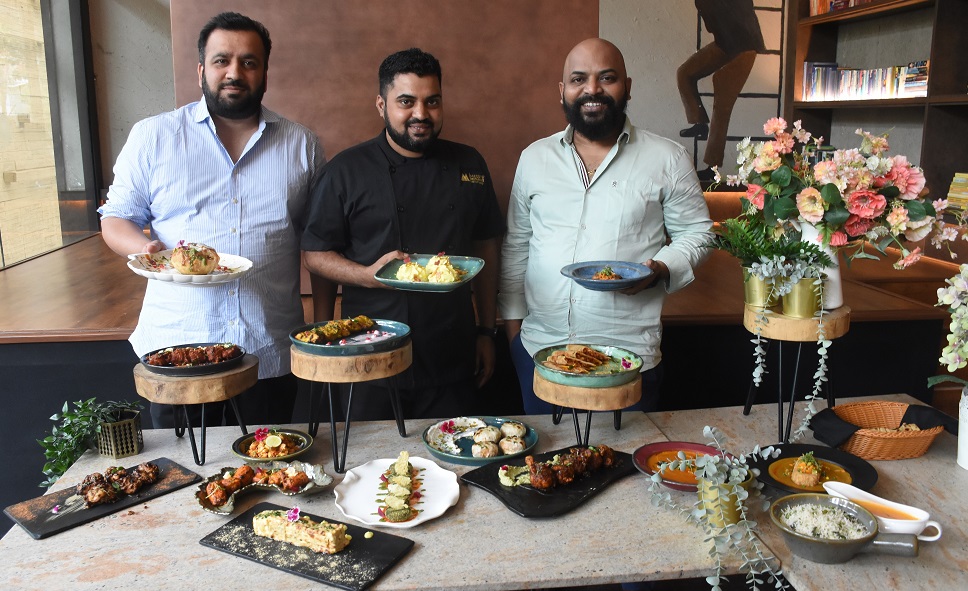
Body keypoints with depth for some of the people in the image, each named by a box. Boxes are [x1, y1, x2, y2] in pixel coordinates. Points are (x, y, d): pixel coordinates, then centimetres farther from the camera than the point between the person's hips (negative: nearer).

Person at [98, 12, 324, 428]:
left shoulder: (302, 145, 7)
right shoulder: (151, 137, 5)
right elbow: (116, 219, 9)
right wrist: (146, 249, -14)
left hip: (271, 356, 1)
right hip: (176, 349, 0)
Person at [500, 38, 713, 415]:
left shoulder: (667, 159, 0)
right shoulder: (535, 157, 8)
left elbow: (697, 233, 6)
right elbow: (516, 245, 13)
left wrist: (661, 269, -14)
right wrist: (512, 320, 10)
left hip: (629, 356, -2)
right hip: (538, 349, 3)